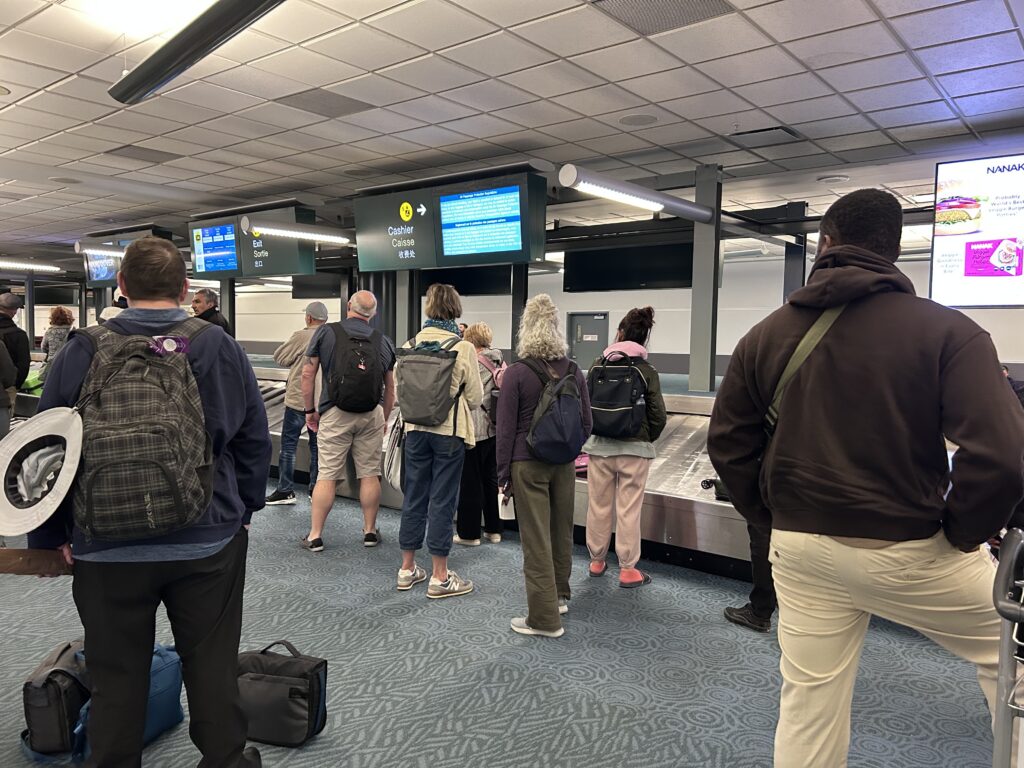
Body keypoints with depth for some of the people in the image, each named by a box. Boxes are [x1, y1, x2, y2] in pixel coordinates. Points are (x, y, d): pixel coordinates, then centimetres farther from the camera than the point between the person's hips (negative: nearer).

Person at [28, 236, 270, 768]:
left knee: (116, 675, 15)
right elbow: (254, 440, 1)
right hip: (208, 542, 1)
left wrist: (51, 535, 11)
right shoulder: (220, 348, -5)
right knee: (212, 665, 15)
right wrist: (243, 508, 13)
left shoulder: (81, 352, -6)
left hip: (107, 549, 0)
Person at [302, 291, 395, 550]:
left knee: (327, 475, 3)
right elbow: (390, 388, 11)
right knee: (369, 475, 8)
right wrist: (385, 419, 22)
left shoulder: (325, 332, 0)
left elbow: (308, 375, -1)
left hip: (335, 413, -2)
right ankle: (370, 531, 18)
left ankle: (315, 536, 9)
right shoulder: (384, 341, 6)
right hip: (372, 414, 2)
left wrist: (310, 410, 10)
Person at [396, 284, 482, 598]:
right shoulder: (463, 348, -12)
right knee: (442, 501, 3)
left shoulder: (410, 345, -2)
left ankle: (407, 568, 24)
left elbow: (399, 392, 4)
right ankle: (439, 577, 11)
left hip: (416, 430, 4)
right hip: (450, 431, -3)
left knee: (414, 497, 14)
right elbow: (475, 398, -5)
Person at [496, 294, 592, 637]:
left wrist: (504, 474, -3)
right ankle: (560, 595, 36)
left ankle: (545, 617, 8)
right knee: (561, 530, 18)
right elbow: (586, 424, 6)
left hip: (528, 464, -4)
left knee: (536, 538, 1)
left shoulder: (516, 373, -11)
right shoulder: (574, 371, 1)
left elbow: (506, 429, -10)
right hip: (564, 464, 5)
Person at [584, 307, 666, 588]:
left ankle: (596, 560, 27)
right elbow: (658, 417, -8)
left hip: (599, 445, 2)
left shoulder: (599, 365, -1)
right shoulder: (647, 371, -6)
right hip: (634, 449, -2)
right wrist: (646, 439, 10)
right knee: (628, 510, 4)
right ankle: (628, 569, 12)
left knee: (598, 506, 13)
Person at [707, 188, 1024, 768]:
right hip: (906, 550, -3)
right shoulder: (946, 329, -9)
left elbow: (728, 445, 5)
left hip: (799, 548, 4)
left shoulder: (766, 335, 3)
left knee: (808, 705, 17)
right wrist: (963, 534, -4)